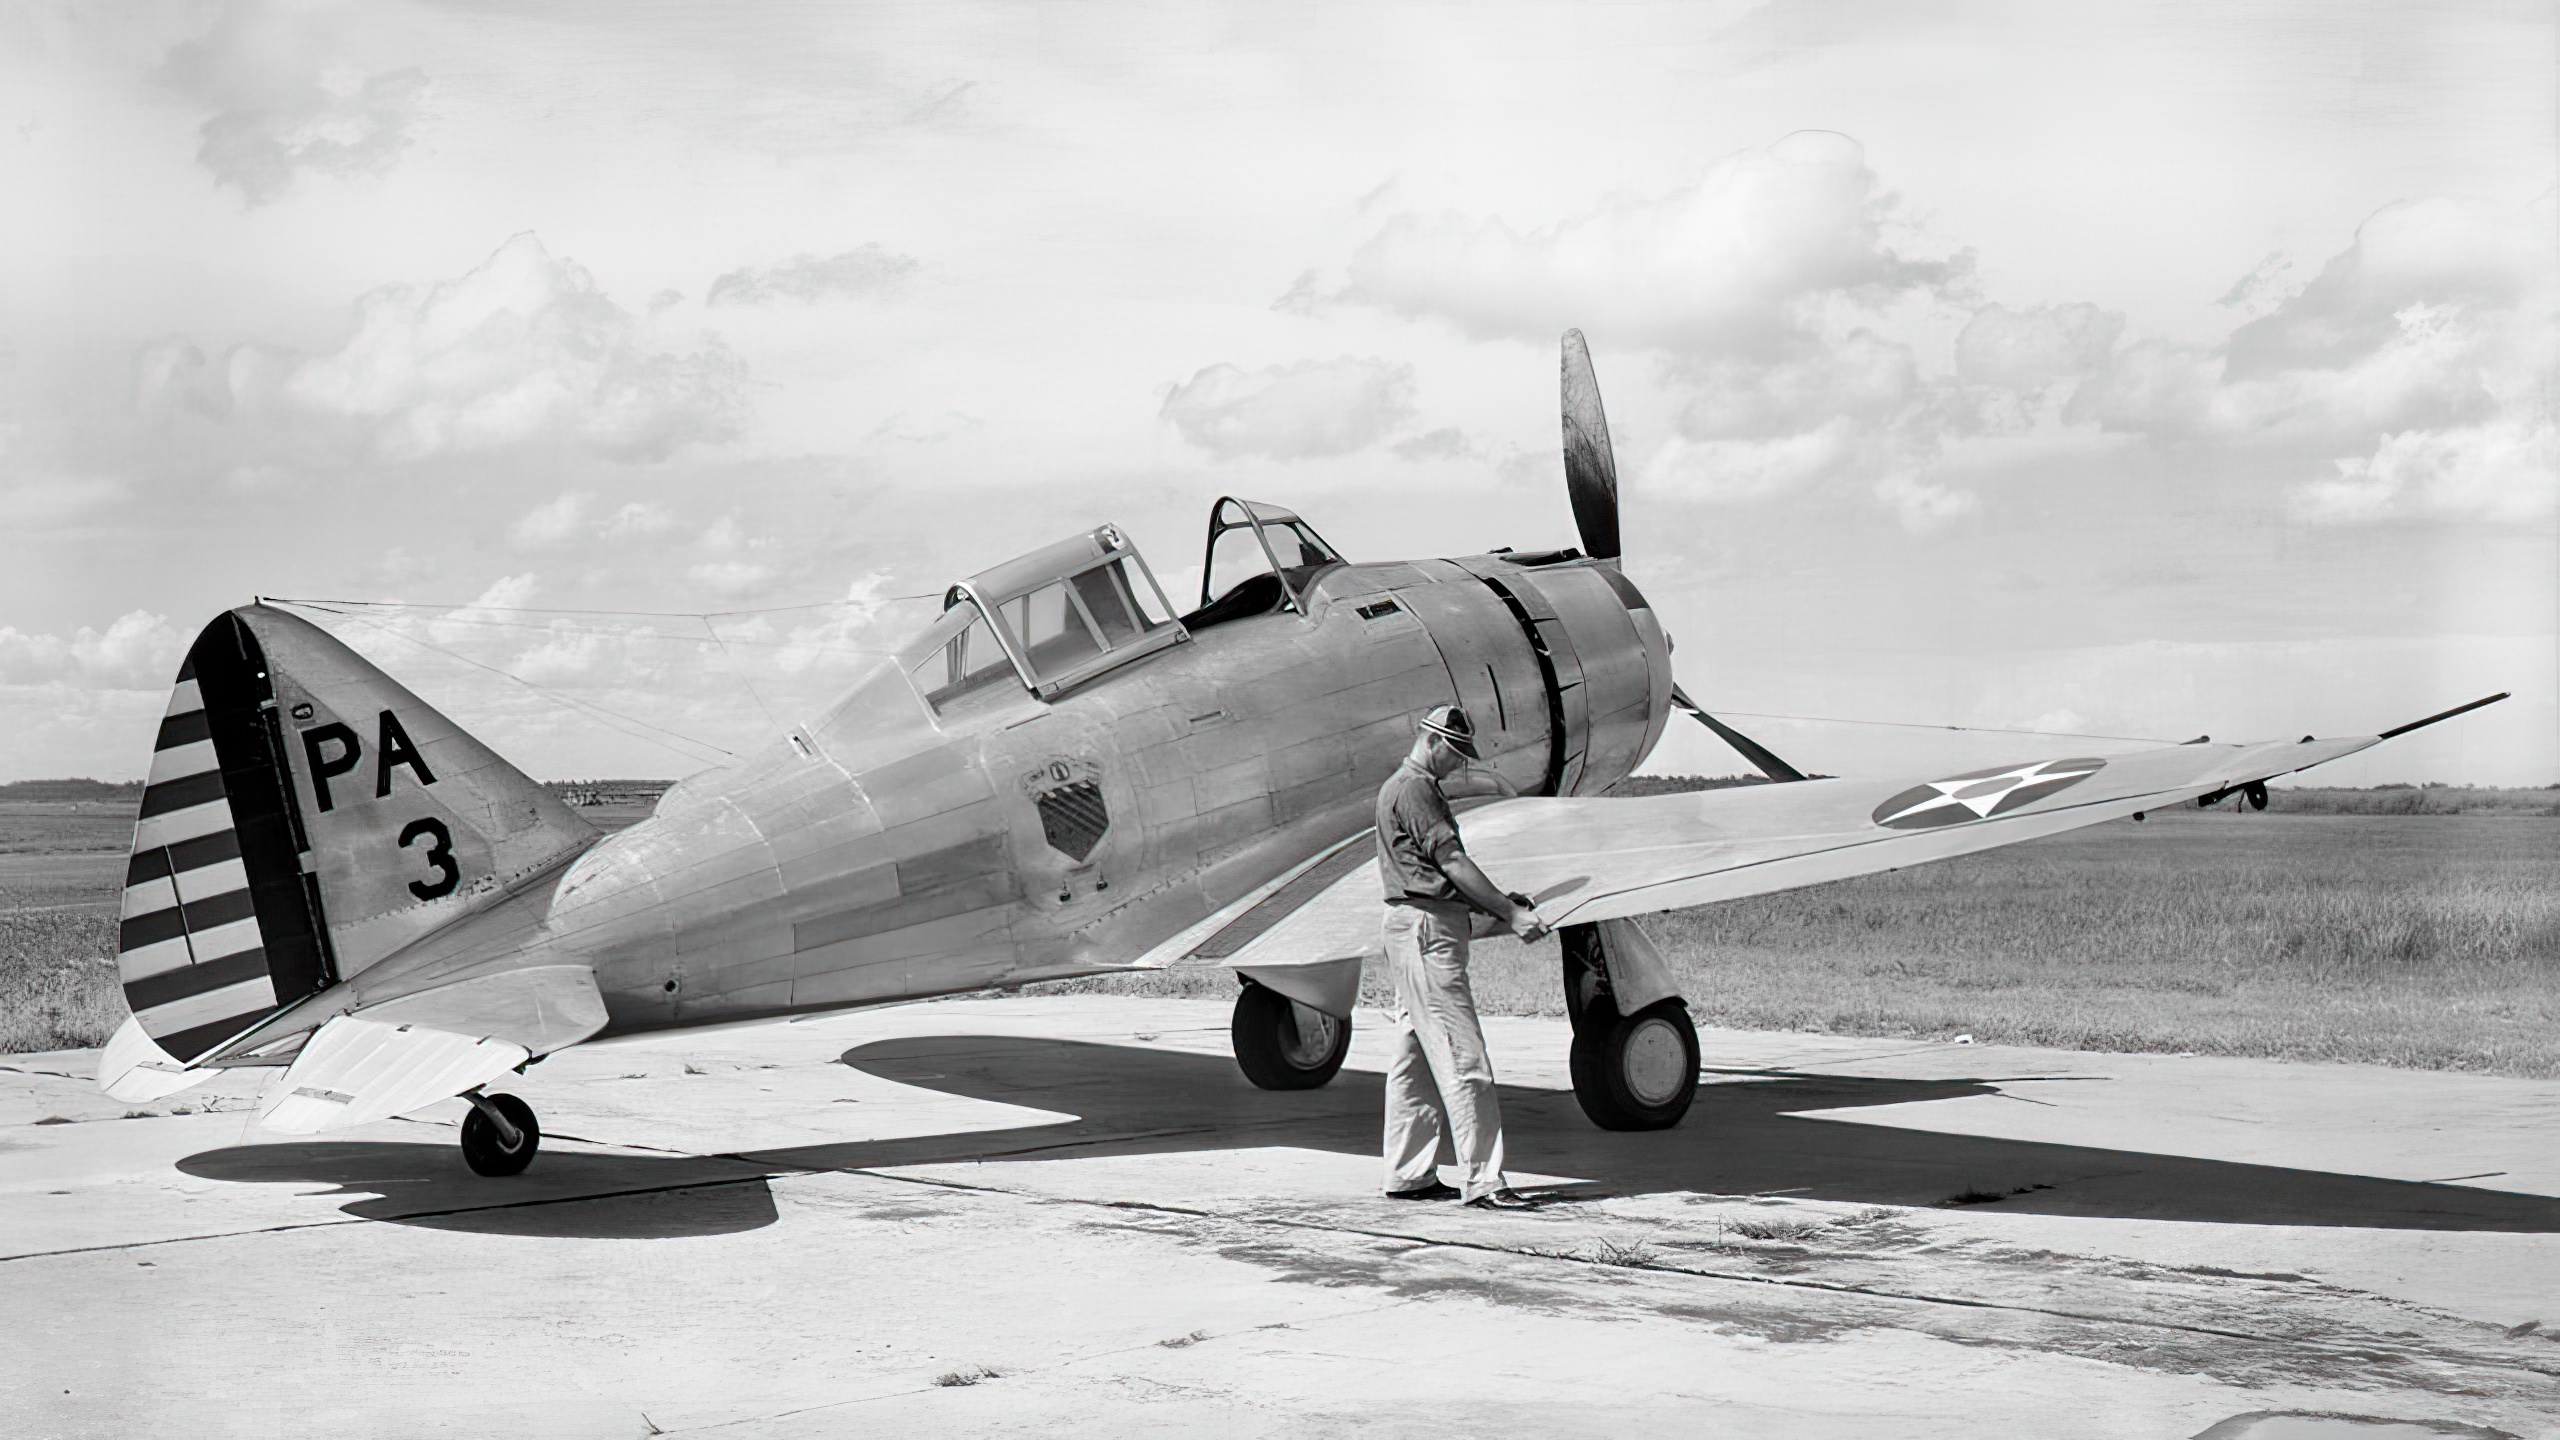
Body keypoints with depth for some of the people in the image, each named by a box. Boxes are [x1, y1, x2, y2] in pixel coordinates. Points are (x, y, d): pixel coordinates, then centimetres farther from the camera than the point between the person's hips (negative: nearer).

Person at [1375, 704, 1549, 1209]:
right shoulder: (1413, 789, -11)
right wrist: (1511, 914, -15)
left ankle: (1407, 1173, 16)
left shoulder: (1422, 786, 22)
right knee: (1462, 1057, -11)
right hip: (1426, 927, -11)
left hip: (1420, 932, 11)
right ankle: (1482, 1180, -12)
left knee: (1414, 1056, 12)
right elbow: (1452, 863, -16)